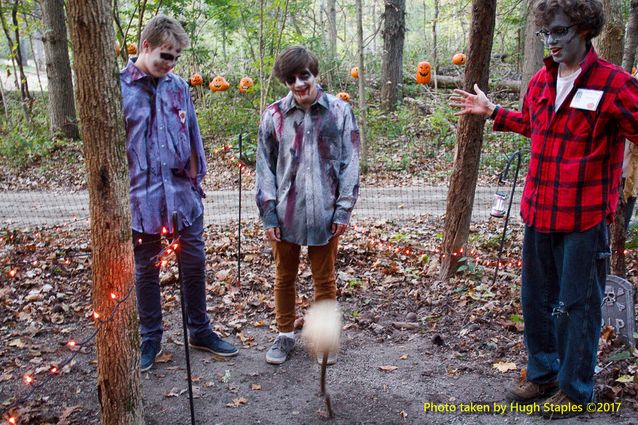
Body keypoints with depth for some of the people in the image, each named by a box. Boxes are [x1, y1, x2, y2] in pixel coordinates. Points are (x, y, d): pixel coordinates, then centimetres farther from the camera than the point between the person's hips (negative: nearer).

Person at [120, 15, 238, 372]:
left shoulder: (179, 87, 5)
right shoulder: (119, 88, -6)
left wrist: (196, 179, 10)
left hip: (183, 195, 3)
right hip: (142, 199, -3)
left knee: (195, 264, 11)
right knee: (147, 270, 11)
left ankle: (200, 331, 30)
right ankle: (151, 338, 29)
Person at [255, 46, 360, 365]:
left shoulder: (340, 111, -2)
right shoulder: (274, 115, -1)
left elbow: (349, 163, 0)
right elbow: (265, 167, 3)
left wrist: (343, 209, -4)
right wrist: (268, 213, -2)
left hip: (324, 214, -1)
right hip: (285, 214, 1)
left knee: (325, 279, 12)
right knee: (284, 278, 14)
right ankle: (285, 335, 32)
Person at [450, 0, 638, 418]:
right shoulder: (541, 81, 8)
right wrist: (492, 110, 25)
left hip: (585, 218, -6)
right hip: (539, 212, 7)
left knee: (577, 305, 6)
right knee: (536, 298, 17)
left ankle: (575, 390, 26)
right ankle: (542, 374, 37)